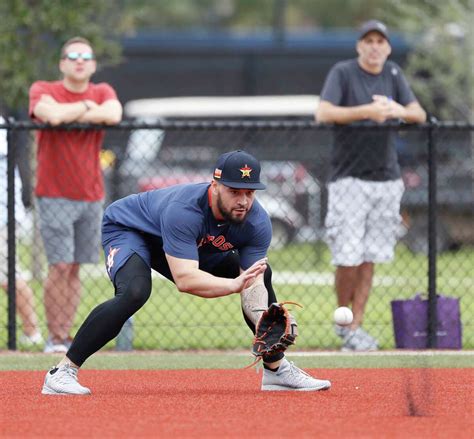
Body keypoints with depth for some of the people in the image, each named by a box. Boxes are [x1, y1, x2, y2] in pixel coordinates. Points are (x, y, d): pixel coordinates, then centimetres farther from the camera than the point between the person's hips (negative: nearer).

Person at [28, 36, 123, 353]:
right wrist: (85, 107, -9)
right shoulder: (43, 90, -1)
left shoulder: (103, 92, 9)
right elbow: (52, 114, -25)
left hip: (91, 196, 4)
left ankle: (66, 335, 9)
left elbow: (113, 114, -15)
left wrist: (70, 115, -14)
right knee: (60, 266, -10)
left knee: (75, 269, 5)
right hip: (55, 195, -4)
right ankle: (55, 338, -5)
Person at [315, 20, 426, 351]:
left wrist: (400, 111, -19)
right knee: (348, 258, -8)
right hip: (349, 178, -4)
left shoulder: (393, 74, 9)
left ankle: (355, 328, 7)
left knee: (369, 258, 3)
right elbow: (324, 113, -18)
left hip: (387, 179, 4)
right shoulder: (342, 73, -5)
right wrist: (366, 111, -29)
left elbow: (420, 115, 4)